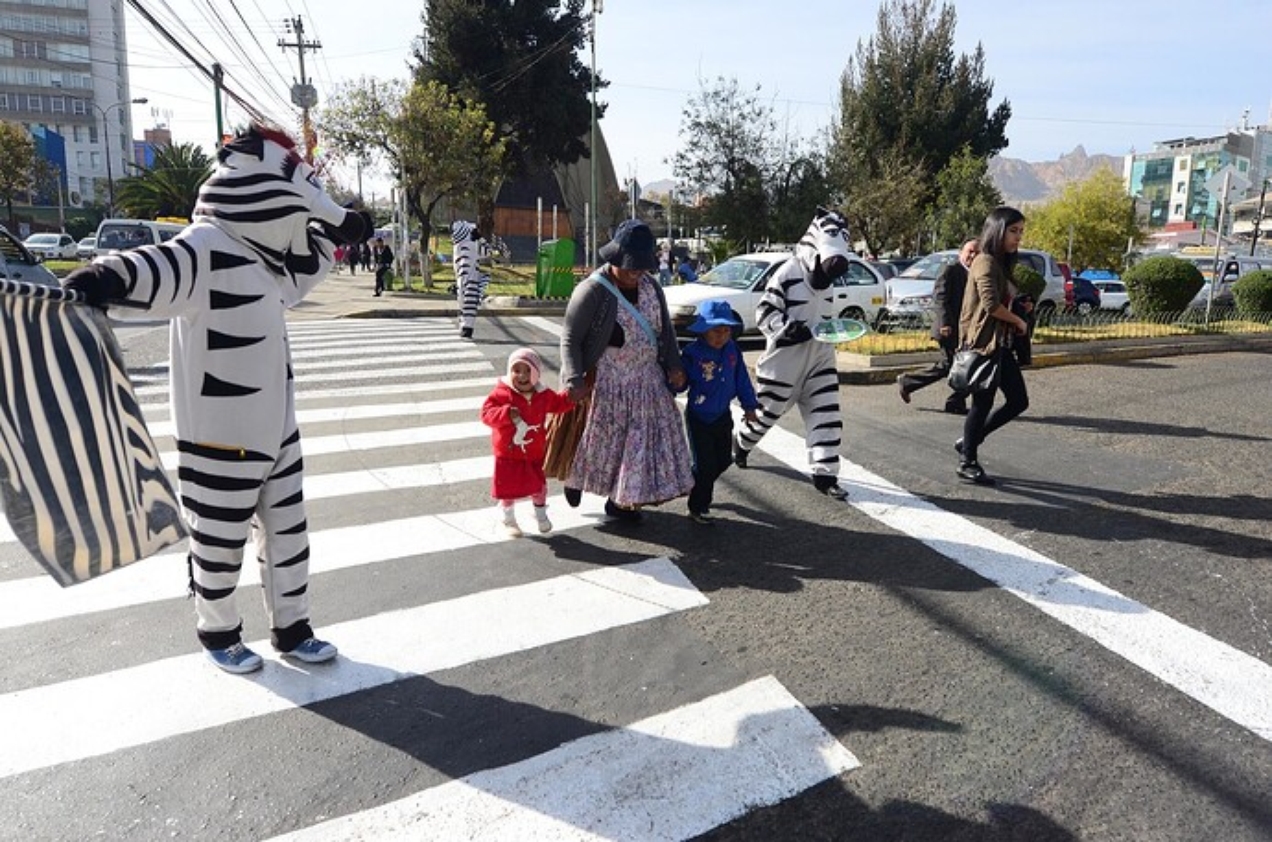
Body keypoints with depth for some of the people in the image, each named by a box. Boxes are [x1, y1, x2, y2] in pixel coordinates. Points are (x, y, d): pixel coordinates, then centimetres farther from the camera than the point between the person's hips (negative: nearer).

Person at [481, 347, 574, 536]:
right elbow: (486, 413, -24)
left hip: (535, 454, 3)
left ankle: (541, 514, 45)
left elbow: (558, 403, 15)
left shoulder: (543, 395, -5)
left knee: (539, 486, 17)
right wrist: (506, 414, -40)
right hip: (508, 455, -3)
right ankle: (507, 518, 36)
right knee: (508, 488, 9)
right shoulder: (502, 393, -18)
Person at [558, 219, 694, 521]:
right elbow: (570, 339, -16)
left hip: (648, 379, 6)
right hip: (607, 382, -6)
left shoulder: (650, 285, 3)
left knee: (642, 436, 8)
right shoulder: (592, 292, -17)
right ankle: (574, 478, 37)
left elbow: (665, 328, 11)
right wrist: (574, 381, -24)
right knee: (601, 438, 8)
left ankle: (620, 500, 21)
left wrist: (673, 365, 4)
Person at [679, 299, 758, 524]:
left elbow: (742, 379, 7)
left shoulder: (732, 350, -3)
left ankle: (699, 487, 40)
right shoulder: (692, 353, -18)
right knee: (704, 464, -3)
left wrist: (749, 405, 10)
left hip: (722, 415, 6)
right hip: (698, 417, -6)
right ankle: (697, 508, 13)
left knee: (723, 459, 15)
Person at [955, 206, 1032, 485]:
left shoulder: (1002, 264, 18)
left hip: (1000, 343, 9)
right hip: (983, 343, -9)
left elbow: (1004, 301, 13)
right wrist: (1019, 322, -9)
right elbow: (991, 304, -23)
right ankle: (968, 462, 12)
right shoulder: (986, 262, -12)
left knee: (1019, 401, 10)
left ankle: (969, 442, 22)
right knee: (983, 403, -2)